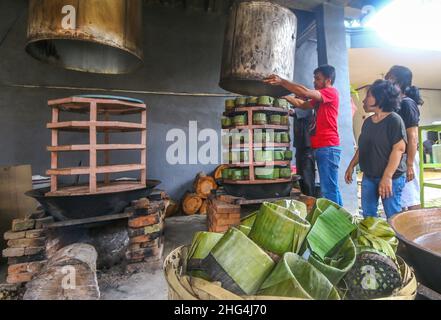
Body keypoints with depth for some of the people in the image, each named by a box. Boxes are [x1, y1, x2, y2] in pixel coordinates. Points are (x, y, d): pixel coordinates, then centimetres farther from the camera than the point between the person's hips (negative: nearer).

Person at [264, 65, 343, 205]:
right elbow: (302, 104, 20)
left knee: (328, 189, -10)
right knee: (331, 188, 13)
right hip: (322, 147, 9)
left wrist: (282, 81, -17)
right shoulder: (320, 98, 25)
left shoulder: (331, 92, -4)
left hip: (328, 147, -9)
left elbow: (305, 92, -17)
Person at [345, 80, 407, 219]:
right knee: (368, 215, 12)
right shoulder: (368, 121, 11)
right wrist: (351, 166, 15)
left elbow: (399, 148, -18)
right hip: (368, 177, 7)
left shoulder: (394, 120, -11)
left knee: (393, 217, 1)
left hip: (391, 177, -7)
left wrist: (387, 177, -23)